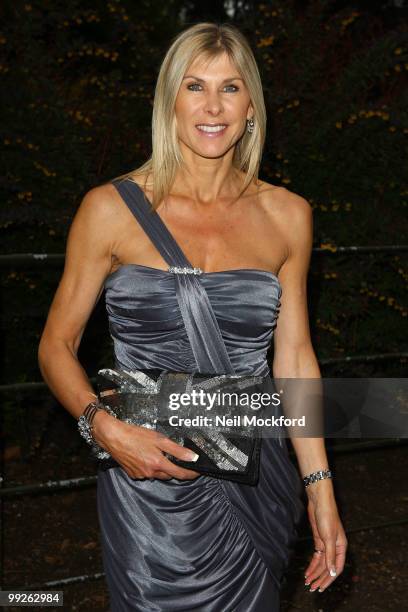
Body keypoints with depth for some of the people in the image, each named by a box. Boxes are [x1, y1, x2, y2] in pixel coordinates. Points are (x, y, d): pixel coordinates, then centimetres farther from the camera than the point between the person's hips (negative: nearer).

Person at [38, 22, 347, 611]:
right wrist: (106, 427, -19)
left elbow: (294, 355, 6)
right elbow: (57, 346, -2)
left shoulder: (286, 215, 1)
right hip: (150, 483, -2)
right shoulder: (112, 209, -8)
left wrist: (321, 489, 4)